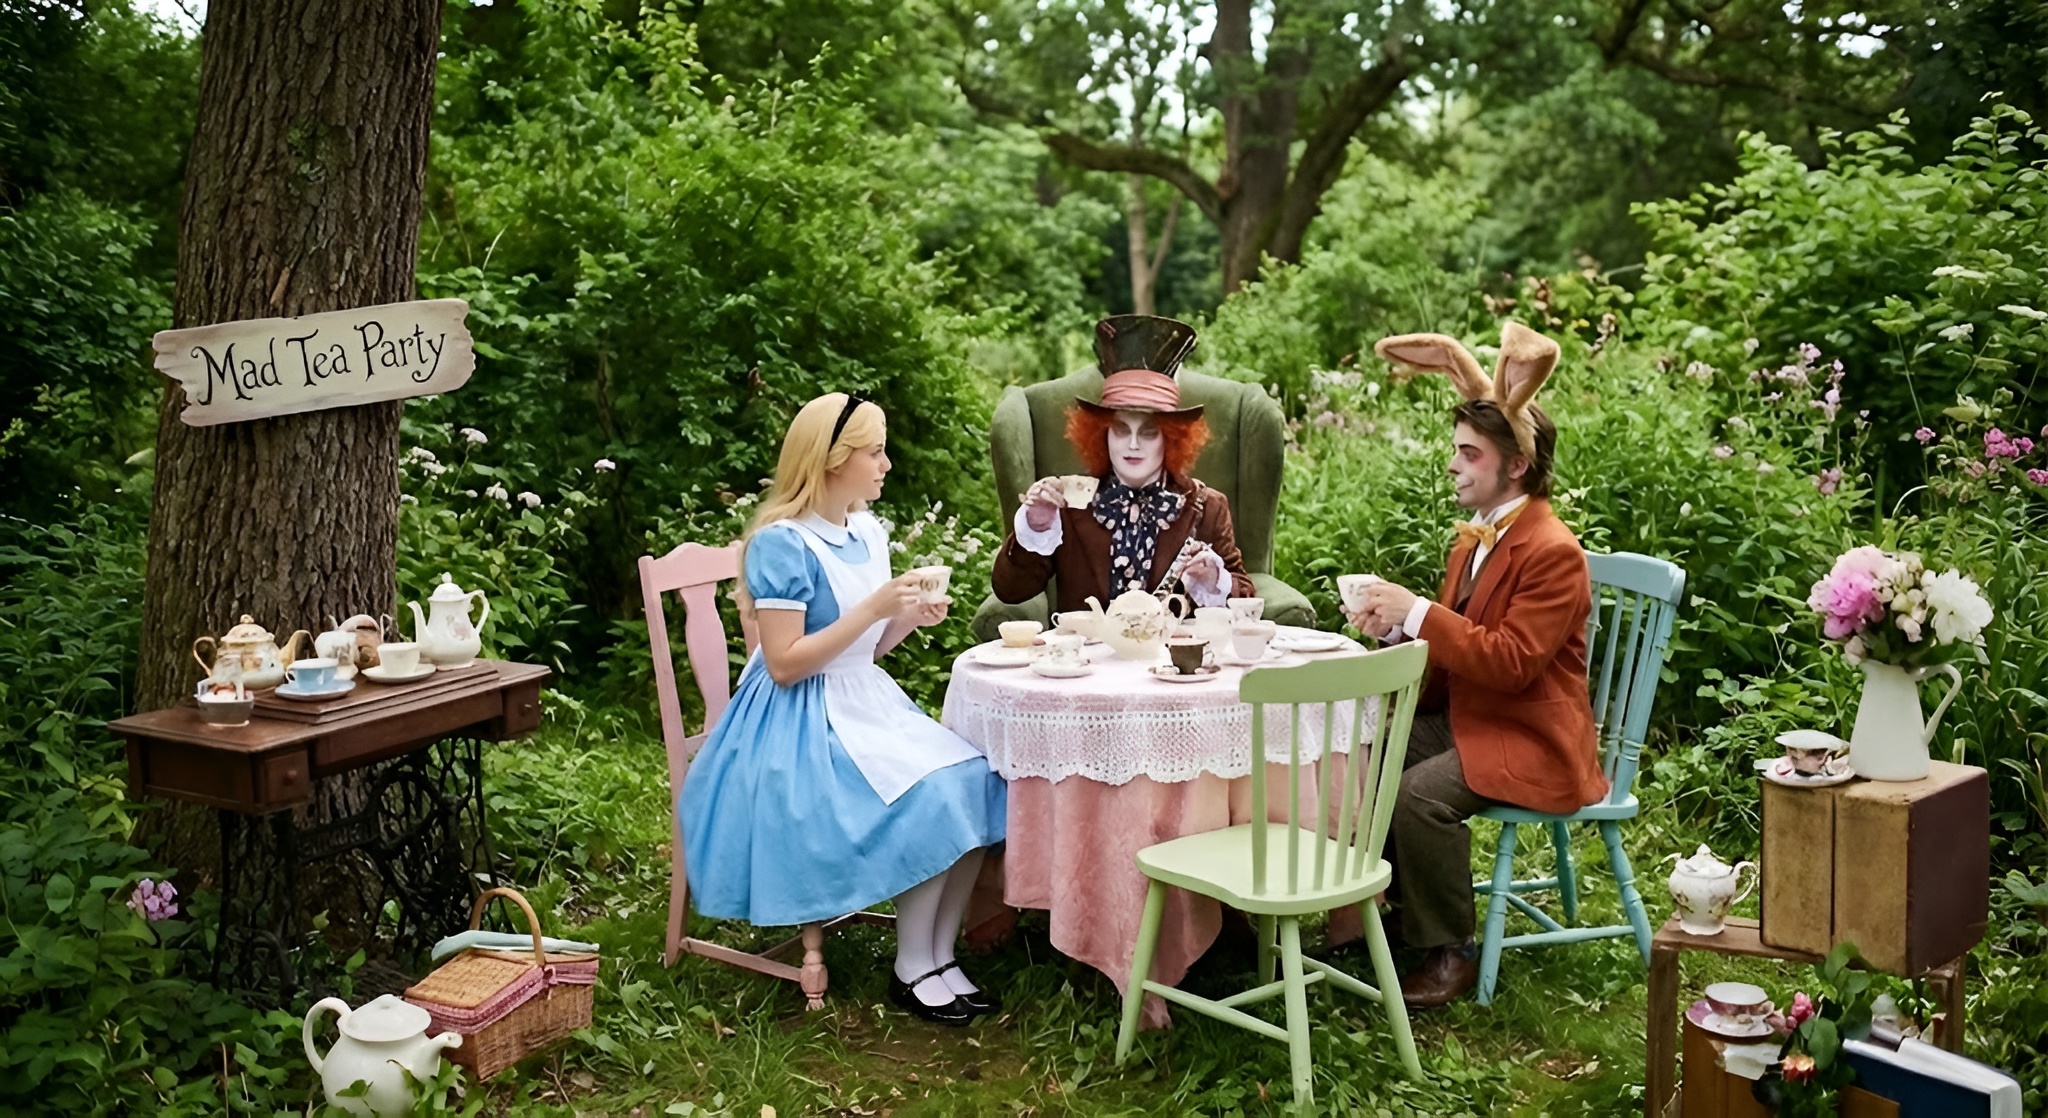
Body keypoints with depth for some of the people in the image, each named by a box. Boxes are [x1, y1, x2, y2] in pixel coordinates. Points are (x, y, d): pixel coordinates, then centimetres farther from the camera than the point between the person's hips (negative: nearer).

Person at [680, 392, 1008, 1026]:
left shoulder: (869, 532, 10)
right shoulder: (783, 544, -15)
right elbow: (785, 664, -20)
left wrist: (910, 619, -1)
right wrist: (874, 608, -21)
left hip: (868, 704, 8)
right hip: (804, 724, -8)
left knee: (973, 785, -13)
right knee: (927, 804, -24)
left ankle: (941, 956, -5)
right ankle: (913, 972, -8)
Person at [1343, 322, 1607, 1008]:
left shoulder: (1553, 552, -18)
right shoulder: (1475, 540, 12)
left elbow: (1511, 662, -25)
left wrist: (1418, 613, -25)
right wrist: (1396, 625, -4)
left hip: (1529, 742, -9)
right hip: (1461, 716, 9)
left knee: (1421, 792, -30)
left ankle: (1449, 952, -12)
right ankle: (1397, 898, 10)